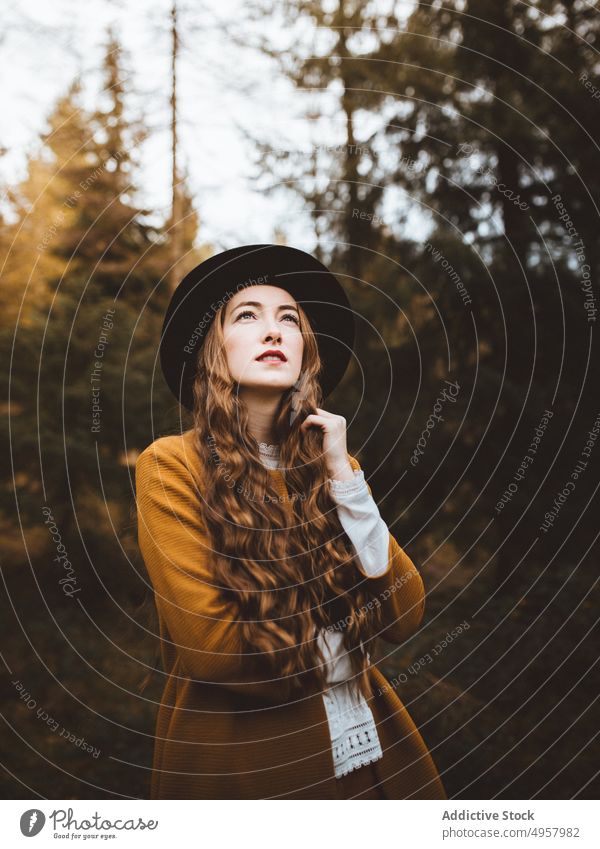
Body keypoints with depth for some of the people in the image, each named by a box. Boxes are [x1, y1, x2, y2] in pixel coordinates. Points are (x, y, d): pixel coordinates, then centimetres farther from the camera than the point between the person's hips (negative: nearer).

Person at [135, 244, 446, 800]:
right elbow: (209, 644, -18)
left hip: (369, 747, 5)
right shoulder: (172, 465, -10)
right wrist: (336, 652, -5)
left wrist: (342, 477, -11)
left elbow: (402, 618, -5)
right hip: (241, 759, -5)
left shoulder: (329, 460, 5)